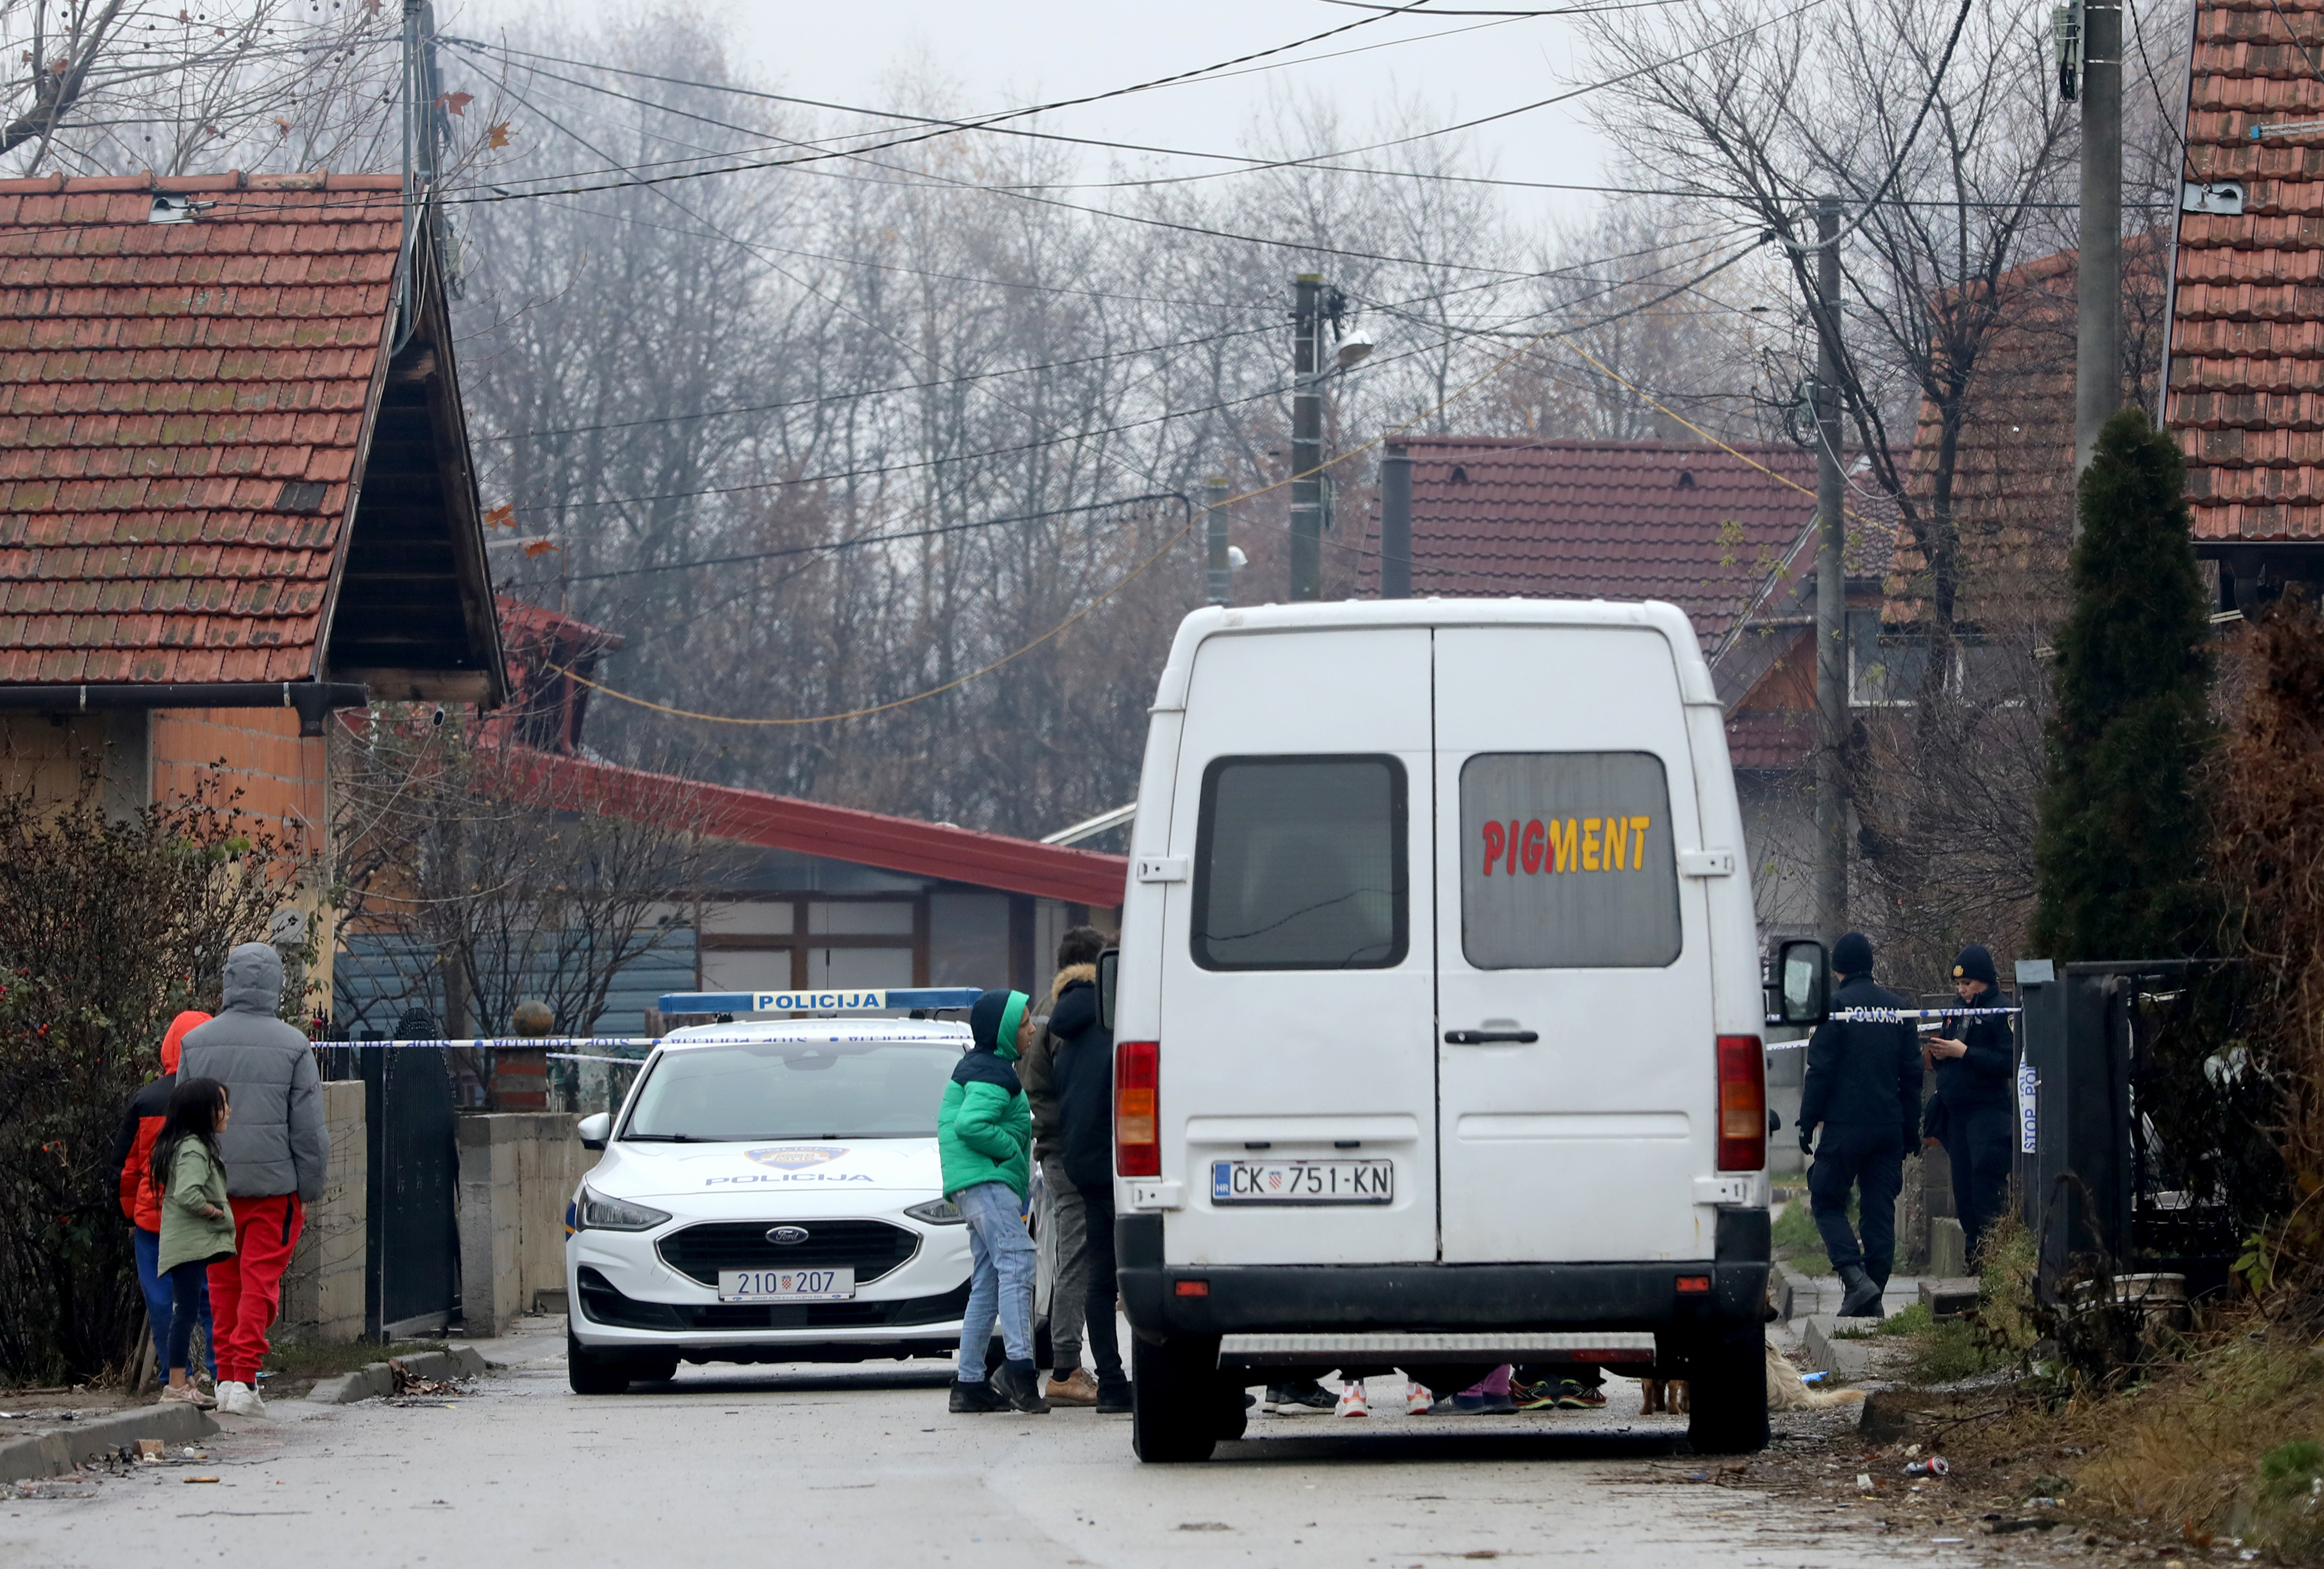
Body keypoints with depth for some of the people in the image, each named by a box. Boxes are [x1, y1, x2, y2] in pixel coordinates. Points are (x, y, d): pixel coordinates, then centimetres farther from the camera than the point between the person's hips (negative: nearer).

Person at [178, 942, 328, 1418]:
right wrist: (311, 1187, 4)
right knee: (261, 1281, 0)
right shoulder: (292, 1046, -7)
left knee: (223, 1284, 13)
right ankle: (244, 1380, -7)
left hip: (214, 1183, 3)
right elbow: (309, 1128, -6)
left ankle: (226, 1377, 16)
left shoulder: (196, 1043, 2)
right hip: (274, 1183, -3)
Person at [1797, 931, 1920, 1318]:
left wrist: (1807, 1123, -5)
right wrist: (1910, 1128, 18)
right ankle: (1873, 1297, 7)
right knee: (1879, 1208, 7)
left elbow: (1821, 1071, -10)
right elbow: (1912, 1072, 13)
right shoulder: (1896, 1007, 10)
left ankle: (1856, 1277, -15)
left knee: (1827, 1202, 3)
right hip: (1889, 1124, 5)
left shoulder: (1836, 1006, -7)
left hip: (1846, 1125, -5)